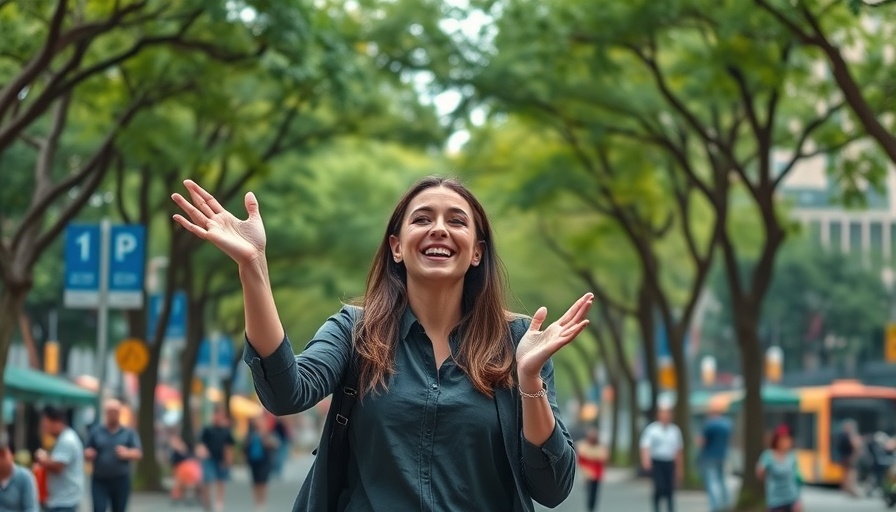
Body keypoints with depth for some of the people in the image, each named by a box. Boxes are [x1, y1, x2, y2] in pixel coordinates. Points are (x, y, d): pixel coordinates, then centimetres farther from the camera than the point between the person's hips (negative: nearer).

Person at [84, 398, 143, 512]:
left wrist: (127, 453, -26)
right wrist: (88, 454, -14)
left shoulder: (129, 433, 5)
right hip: (99, 481, -1)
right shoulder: (96, 432, 7)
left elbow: (138, 453, -4)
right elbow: (87, 452, 11)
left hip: (121, 481, 1)